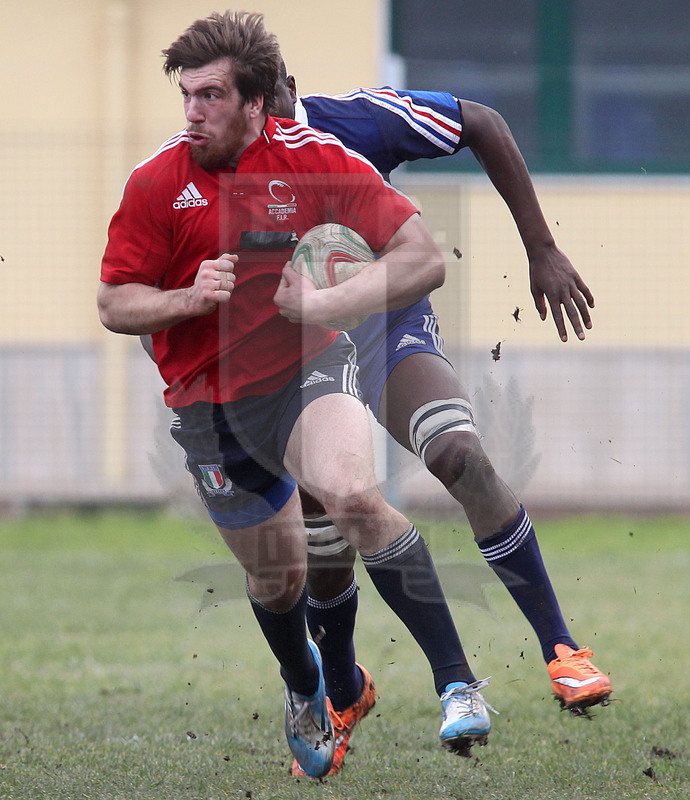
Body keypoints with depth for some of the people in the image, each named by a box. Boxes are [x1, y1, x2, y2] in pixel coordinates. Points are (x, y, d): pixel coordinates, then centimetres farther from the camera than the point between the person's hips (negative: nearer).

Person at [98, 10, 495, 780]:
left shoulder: (316, 159, -11)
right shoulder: (155, 183, -7)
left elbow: (423, 260, -12)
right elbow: (114, 304, -2)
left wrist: (327, 303, -24)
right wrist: (190, 299, -21)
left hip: (306, 370, -2)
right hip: (208, 401, 2)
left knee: (353, 494, -31)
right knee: (276, 573, 12)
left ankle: (457, 680, -28)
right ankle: (303, 685, 47)